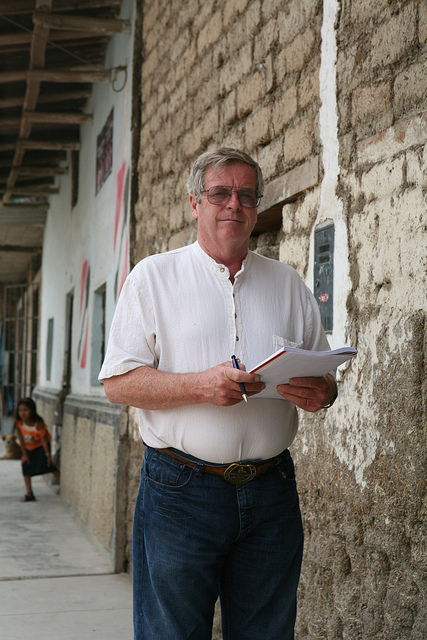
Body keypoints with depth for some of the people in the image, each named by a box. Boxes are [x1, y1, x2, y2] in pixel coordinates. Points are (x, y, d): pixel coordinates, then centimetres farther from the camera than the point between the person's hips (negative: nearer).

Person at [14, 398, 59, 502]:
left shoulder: (38, 424, -33)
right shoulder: (18, 422, -23)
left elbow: (43, 439, -23)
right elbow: (21, 439, -12)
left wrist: (47, 454, -17)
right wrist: (24, 454, -7)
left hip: (40, 446, -4)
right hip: (28, 447, 4)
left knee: (46, 464, -17)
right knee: (26, 466, -2)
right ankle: (29, 494, 4)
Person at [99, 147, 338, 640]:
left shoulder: (289, 284, 14)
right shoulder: (153, 276, 3)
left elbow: (325, 378, 17)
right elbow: (117, 383, -3)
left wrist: (320, 393, -8)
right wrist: (200, 386, -19)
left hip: (271, 490, 3)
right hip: (181, 490, -3)